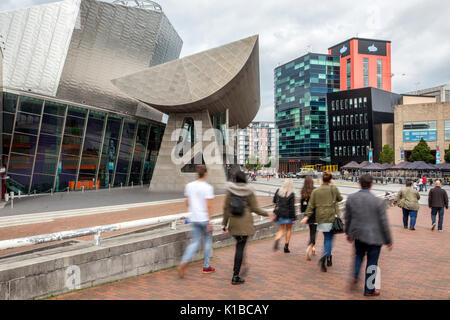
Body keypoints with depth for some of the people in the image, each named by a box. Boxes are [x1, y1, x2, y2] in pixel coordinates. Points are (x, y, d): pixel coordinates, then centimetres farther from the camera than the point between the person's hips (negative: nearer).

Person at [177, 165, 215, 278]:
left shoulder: (189, 185, 4)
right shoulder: (207, 187, -13)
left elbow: (187, 203, 9)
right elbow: (209, 206, -16)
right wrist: (209, 222, -13)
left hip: (194, 219, 5)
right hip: (204, 219, -5)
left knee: (195, 242, 11)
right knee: (208, 241, 14)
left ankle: (183, 263, -9)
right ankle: (206, 267, 23)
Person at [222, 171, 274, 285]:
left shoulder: (230, 190, 0)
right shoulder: (249, 191, -6)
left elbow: (226, 208, 0)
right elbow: (255, 208, -4)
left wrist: (224, 224, 5)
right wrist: (267, 214, 11)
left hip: (233, 222, 3)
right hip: (245, 223, -3)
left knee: (239, 245, 24)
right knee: (240, 247, -1)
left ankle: (237, 268, 31)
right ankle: (235, 277, 0)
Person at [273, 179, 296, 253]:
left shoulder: (278, 191, -1)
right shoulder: (291, 194, -14)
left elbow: (274, 201, 9)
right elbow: (292, 206, -14)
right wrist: (294, 217, -10)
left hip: (280, 213, 3)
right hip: (288, 215, -3)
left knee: (281, 229, 12)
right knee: (289, 229, 15)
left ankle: (277, 240, -19)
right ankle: (286, 247, 15)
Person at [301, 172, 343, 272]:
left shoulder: (315, 191, 5)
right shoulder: (334, 189, -1)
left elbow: (311, 205, 2)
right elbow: (340, 199, 16)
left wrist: (307, 216, 3)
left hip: (321, 218, 3)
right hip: (332, 217, -3)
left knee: (327, 237, 14)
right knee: (329, 238, 0)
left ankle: (328, 258, 17)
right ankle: (325, 256, -20)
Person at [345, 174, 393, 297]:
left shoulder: (351, 198, -6)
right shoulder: (378, 202, -17)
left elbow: (347, 218, 3)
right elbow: (384, 223, -11)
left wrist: (348, 233, 18)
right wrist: (389, 241, 1)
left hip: (357, 234, 3)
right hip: (374, 237, -3)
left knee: (359, 255, 28)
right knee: (372, 264, 11)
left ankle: (355, 277, 15)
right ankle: (369, 290, 22)